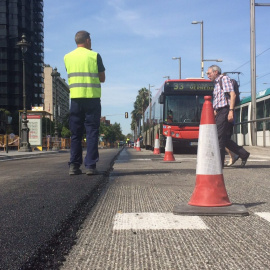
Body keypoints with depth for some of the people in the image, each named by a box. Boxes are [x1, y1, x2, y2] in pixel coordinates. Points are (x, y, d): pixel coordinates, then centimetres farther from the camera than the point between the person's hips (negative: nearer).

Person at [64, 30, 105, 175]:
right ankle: (90, 165, -3)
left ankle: (74, 166, 6)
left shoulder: (67, 57, 9)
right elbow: (102, 79, 3)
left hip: (75, 97, 3)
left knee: (75, 133, 8)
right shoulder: (94, 56, -1)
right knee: (92, 132, 1)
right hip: (92, 98, -3)